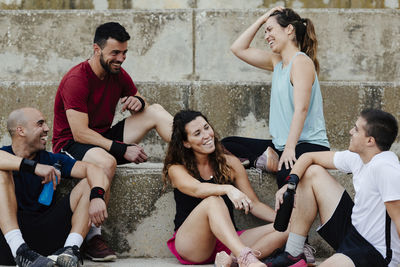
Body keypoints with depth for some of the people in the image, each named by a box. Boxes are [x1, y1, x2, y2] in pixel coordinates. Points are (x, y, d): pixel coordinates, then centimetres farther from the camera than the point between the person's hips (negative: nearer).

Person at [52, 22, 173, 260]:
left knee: (156, 111, -2)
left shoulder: (118, 74, 3)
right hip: (71, 145, -7)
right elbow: (80, 134, -26)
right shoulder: (76, 80, -20)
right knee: (106, 162, -41)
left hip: (105, 138, 8)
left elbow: (141, 104, 14)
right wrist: (123, 149, -30)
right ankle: (93, 237, -34)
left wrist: (138, 102, -12)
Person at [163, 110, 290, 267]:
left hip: (228, 241, 4)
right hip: (190, 246, -4)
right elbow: (196, 189, -21)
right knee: (213, 201, -32)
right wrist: (228, 189, -40)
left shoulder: (230, 164, 13)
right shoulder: (176, 170, 2)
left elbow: (254, 205, 13)